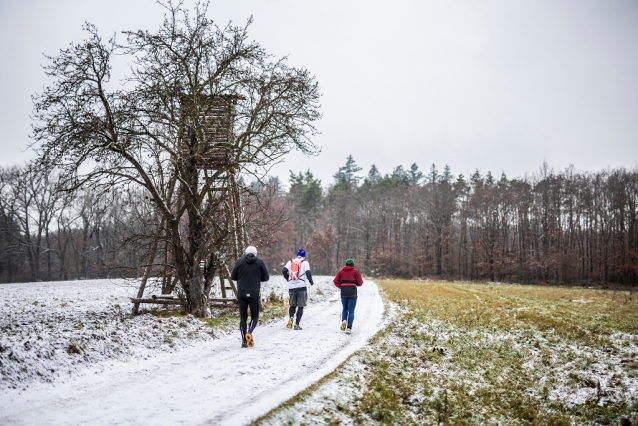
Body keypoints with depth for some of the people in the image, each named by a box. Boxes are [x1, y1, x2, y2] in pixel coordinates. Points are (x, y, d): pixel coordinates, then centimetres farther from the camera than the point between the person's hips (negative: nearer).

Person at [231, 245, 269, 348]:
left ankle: (244, 341, 1)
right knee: (254, 316, 11)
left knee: (243, 317, 9)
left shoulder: (240, 261, 1)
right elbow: (266, 277, 4)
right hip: (254, 294, -1)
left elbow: (233, 277, 5)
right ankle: (249, 332, -16)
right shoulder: (260, 262, 0)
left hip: (241, 294, 1)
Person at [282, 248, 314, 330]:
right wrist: (311, 282, 8)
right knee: (300, 306, 5)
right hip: (301, 287, -3)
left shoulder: (290, 262, 9)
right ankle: (297, 324, -4)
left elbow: (284, 271, -1)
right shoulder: (305, 262, 1)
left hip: (291, 287, 3)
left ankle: (291, 318, -9)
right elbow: (308, 273, -8)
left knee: (292, 305, 17)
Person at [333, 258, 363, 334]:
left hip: (343, 293, 2)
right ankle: (349, 328, -7)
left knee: (345, 308, 21)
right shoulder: (355, 272, 3)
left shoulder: (341, 272, 10)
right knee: (351, 311, 1)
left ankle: (344, 320, -5)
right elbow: (360, 283, 1)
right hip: (353, 293, -2)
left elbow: (335, 281, 1)